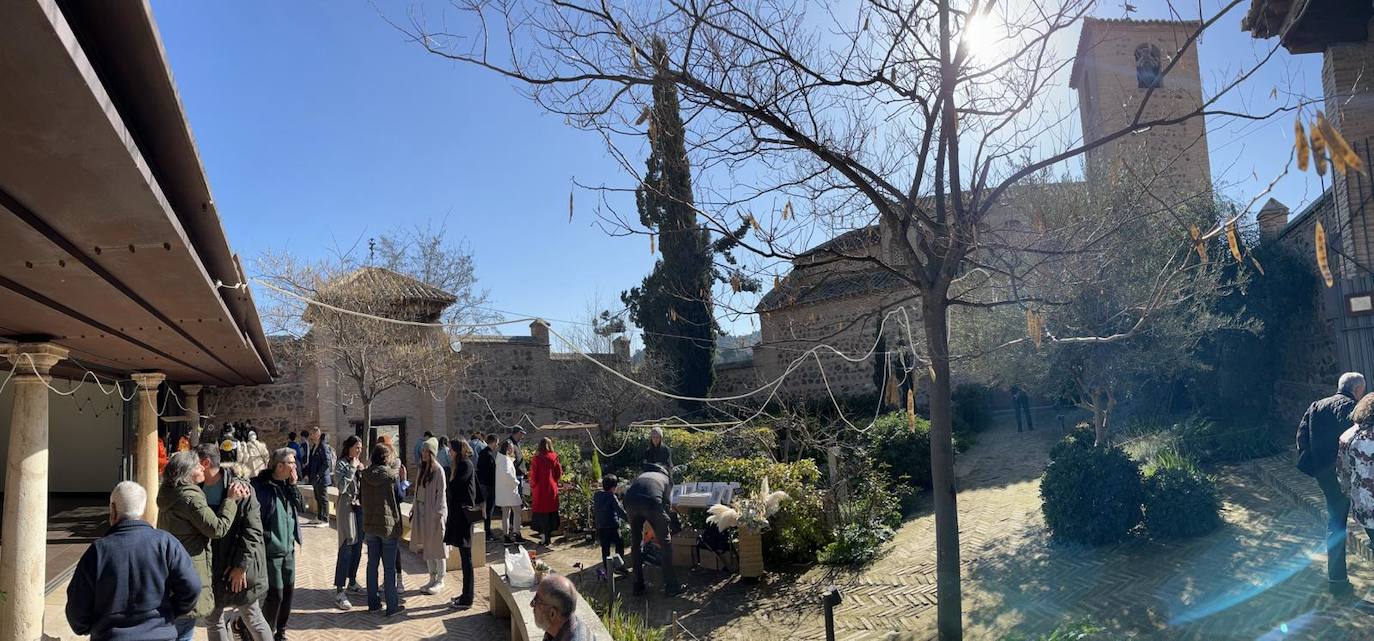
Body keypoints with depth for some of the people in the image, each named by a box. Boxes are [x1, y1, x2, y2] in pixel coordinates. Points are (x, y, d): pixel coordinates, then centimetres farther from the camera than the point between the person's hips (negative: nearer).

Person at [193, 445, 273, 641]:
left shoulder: (239, 489, -15)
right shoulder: (199, 489, 3)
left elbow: (253, 531, -15)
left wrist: (241, 566, -18)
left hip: (239, 568, -6)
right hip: (214, 569, 6)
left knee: (252, 619, 5)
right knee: (214, 619, 14)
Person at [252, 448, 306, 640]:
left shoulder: (287, 485, 6)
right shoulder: (262, 486, -16)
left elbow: (301, 507, 2)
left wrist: (293, 486, -7)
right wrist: (265, 538, -16)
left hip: (289, 550, 7)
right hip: (271, 551, -7)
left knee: (288, 592, 12)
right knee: (275, 594, -3)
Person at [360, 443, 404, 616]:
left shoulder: (365, 475, -1)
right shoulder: (391, 475, -15)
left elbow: (361, 497, 8)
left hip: (370, 525, 4)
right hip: (389, 524, -4)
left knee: (372, 564, 14)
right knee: (389, 567, 3)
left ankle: (373, 602, 21)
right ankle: (392, 605, 8)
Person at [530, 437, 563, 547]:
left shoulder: (536, 459, -10)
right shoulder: (554, 457, -3)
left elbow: (533, 476, -7)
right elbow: (559, 474, 1)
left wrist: (532, 488, 7)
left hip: (540, 490, -2)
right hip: (552, 489, 3)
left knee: (542, 514, 5)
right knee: (551, 512, 13)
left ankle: (545, 538, 2)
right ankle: (549, 536, 18)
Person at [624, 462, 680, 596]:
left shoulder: (640, 476, 40)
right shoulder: (666, 479, 33)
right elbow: (667, 504, 20)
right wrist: (659, 528, 31)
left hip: (630, 501, 3)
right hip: (652, 501, -3)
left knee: (636, 544, 20)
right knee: (665, 544, 13)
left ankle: (638, 586, 24)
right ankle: (670, 587, 15)